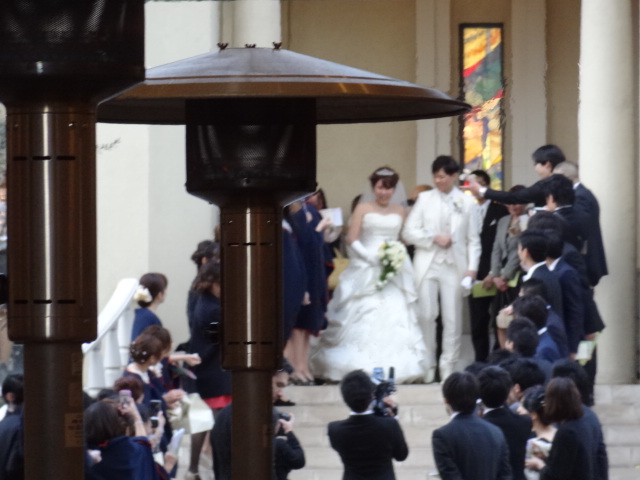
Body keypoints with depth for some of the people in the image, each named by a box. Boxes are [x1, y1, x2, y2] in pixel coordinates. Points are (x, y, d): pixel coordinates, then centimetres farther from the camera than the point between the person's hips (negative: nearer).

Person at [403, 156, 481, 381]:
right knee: (426, 316, -2)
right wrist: (434, 238, -8)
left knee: (453, 318, 0)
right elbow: (409, 232, 4)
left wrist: (472, 267, -4)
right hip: (427, 265, 0)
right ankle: (427, 366, 6)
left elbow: (473, 239, 5)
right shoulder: (424, 199, 7)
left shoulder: (467, 202, 6)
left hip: (454, 267, 0)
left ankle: (448, 367, 5)